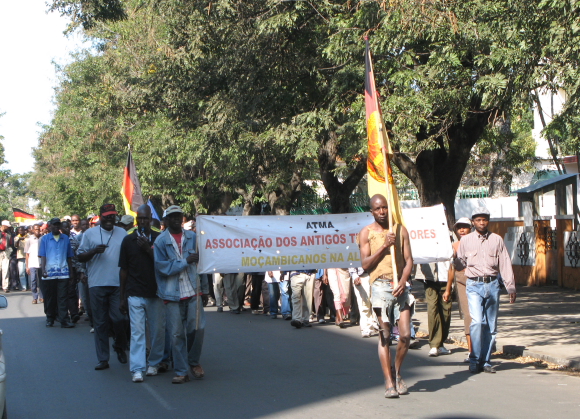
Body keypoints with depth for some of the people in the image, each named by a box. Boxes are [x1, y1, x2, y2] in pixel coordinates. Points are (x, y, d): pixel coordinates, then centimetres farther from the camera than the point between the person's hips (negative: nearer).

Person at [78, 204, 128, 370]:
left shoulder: (122, 233, 11)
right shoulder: (90, 234, 7)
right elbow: (80, 257, 6)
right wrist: (94, 251, -13)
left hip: (118, 283, 1)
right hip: (97, 285, -1)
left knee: (119, 319, -5)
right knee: (100, 323, 2)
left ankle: (120, 347, 23)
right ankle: (102, 359, 8)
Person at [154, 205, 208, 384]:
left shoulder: (192, 237, 8)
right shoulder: (161, 241, 0)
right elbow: (162, 267, -8)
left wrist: (204, 287, 5)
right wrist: (186, 261, -13)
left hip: (193, 291, 2)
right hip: (173, 293, -2)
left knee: (198, 327, -6)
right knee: (177, 333, 1)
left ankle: (194, 361, 19)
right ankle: (181, 371, 11)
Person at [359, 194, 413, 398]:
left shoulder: (400, 230, 10)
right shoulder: (366, 232, 4)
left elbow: (408, 260, 6)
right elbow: (365, 264, -3)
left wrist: (403, 281, -10)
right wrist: (384, 246, -12)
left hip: (400, 286, 2)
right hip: (380, 286, -2)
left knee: (405, 335, -3)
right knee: (385, 336, -2)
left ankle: (397, 373, 19)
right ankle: (389, 383, 1)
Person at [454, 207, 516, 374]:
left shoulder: (497, 240, 9)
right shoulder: (466, 240, 7)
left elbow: (505, 264, 8)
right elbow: (460, 265, 10)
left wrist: (511, 287, 4)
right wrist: (454, 258, -13)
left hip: (492, 285, 2)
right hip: (474, 285, -2)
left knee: (491, 326, 4)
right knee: (477, 322, -16)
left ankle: (486, 361, 13)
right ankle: (474, 360, -7)